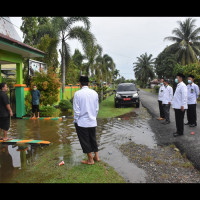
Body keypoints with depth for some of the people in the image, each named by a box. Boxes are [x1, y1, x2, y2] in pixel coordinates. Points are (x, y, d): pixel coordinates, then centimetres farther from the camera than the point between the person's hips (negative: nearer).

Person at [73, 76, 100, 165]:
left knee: (85, 141, 8)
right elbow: (97, 108, 6)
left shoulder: (78, 93, -14)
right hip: (92, 121, 5)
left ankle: (90, 160, 18)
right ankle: (96, 156, 30)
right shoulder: (94, 93, 0)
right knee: (93, 138, 20)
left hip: (82, 122, -5)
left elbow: (76, 110, -12)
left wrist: (76, 121, -1)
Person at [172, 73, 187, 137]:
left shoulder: (183, 85, -14)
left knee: (180, 120, -1)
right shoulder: (178, 85, 16)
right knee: (177, 120, 15)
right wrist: (174, 104, 20)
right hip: (177, 106, 9)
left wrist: (182, 105, -23)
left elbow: (184, 96, -20)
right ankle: (178, 131, 24)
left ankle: (180, 132, 8)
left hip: (180, 107, -9)